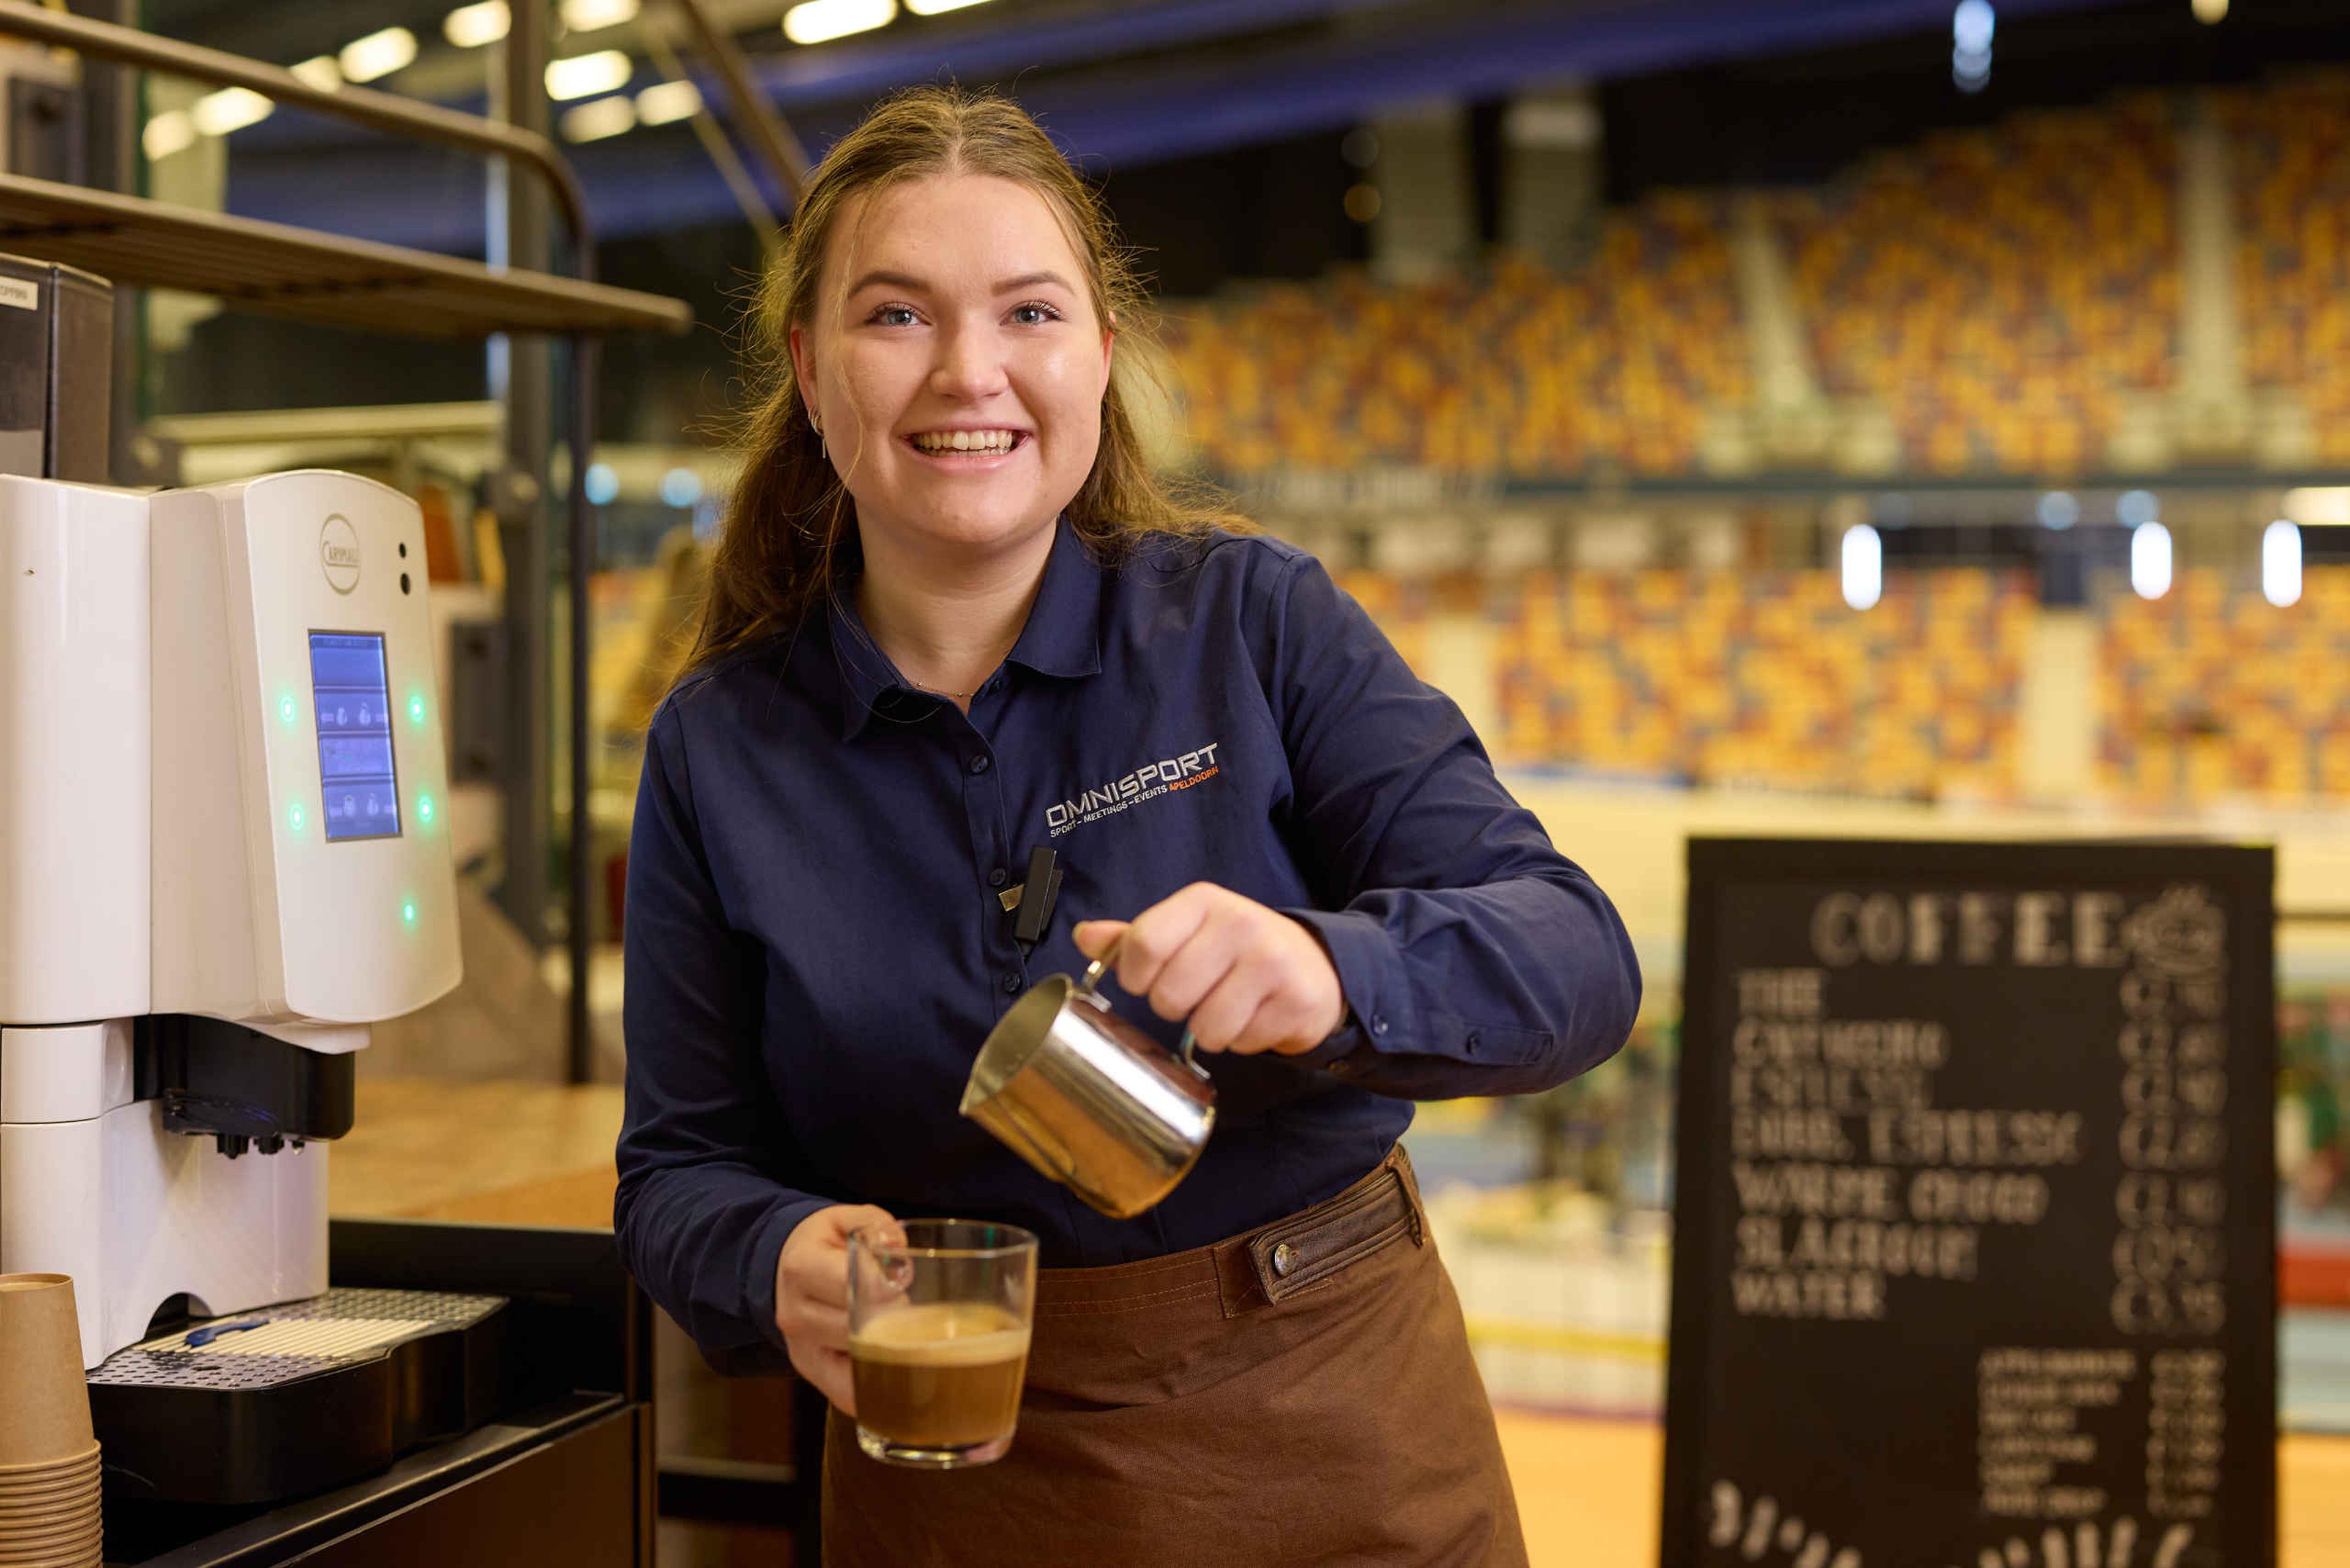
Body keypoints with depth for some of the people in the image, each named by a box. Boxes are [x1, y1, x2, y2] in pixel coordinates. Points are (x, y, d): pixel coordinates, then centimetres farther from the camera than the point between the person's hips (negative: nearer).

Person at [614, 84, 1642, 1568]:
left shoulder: (1251, 618, -8)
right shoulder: (718, 750, -3)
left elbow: (1578, 954, -13)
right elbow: (684, 1166, 1)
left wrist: (1335, 972, -34)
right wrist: (780, 1256, -23)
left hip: (1340, 1448, 0)